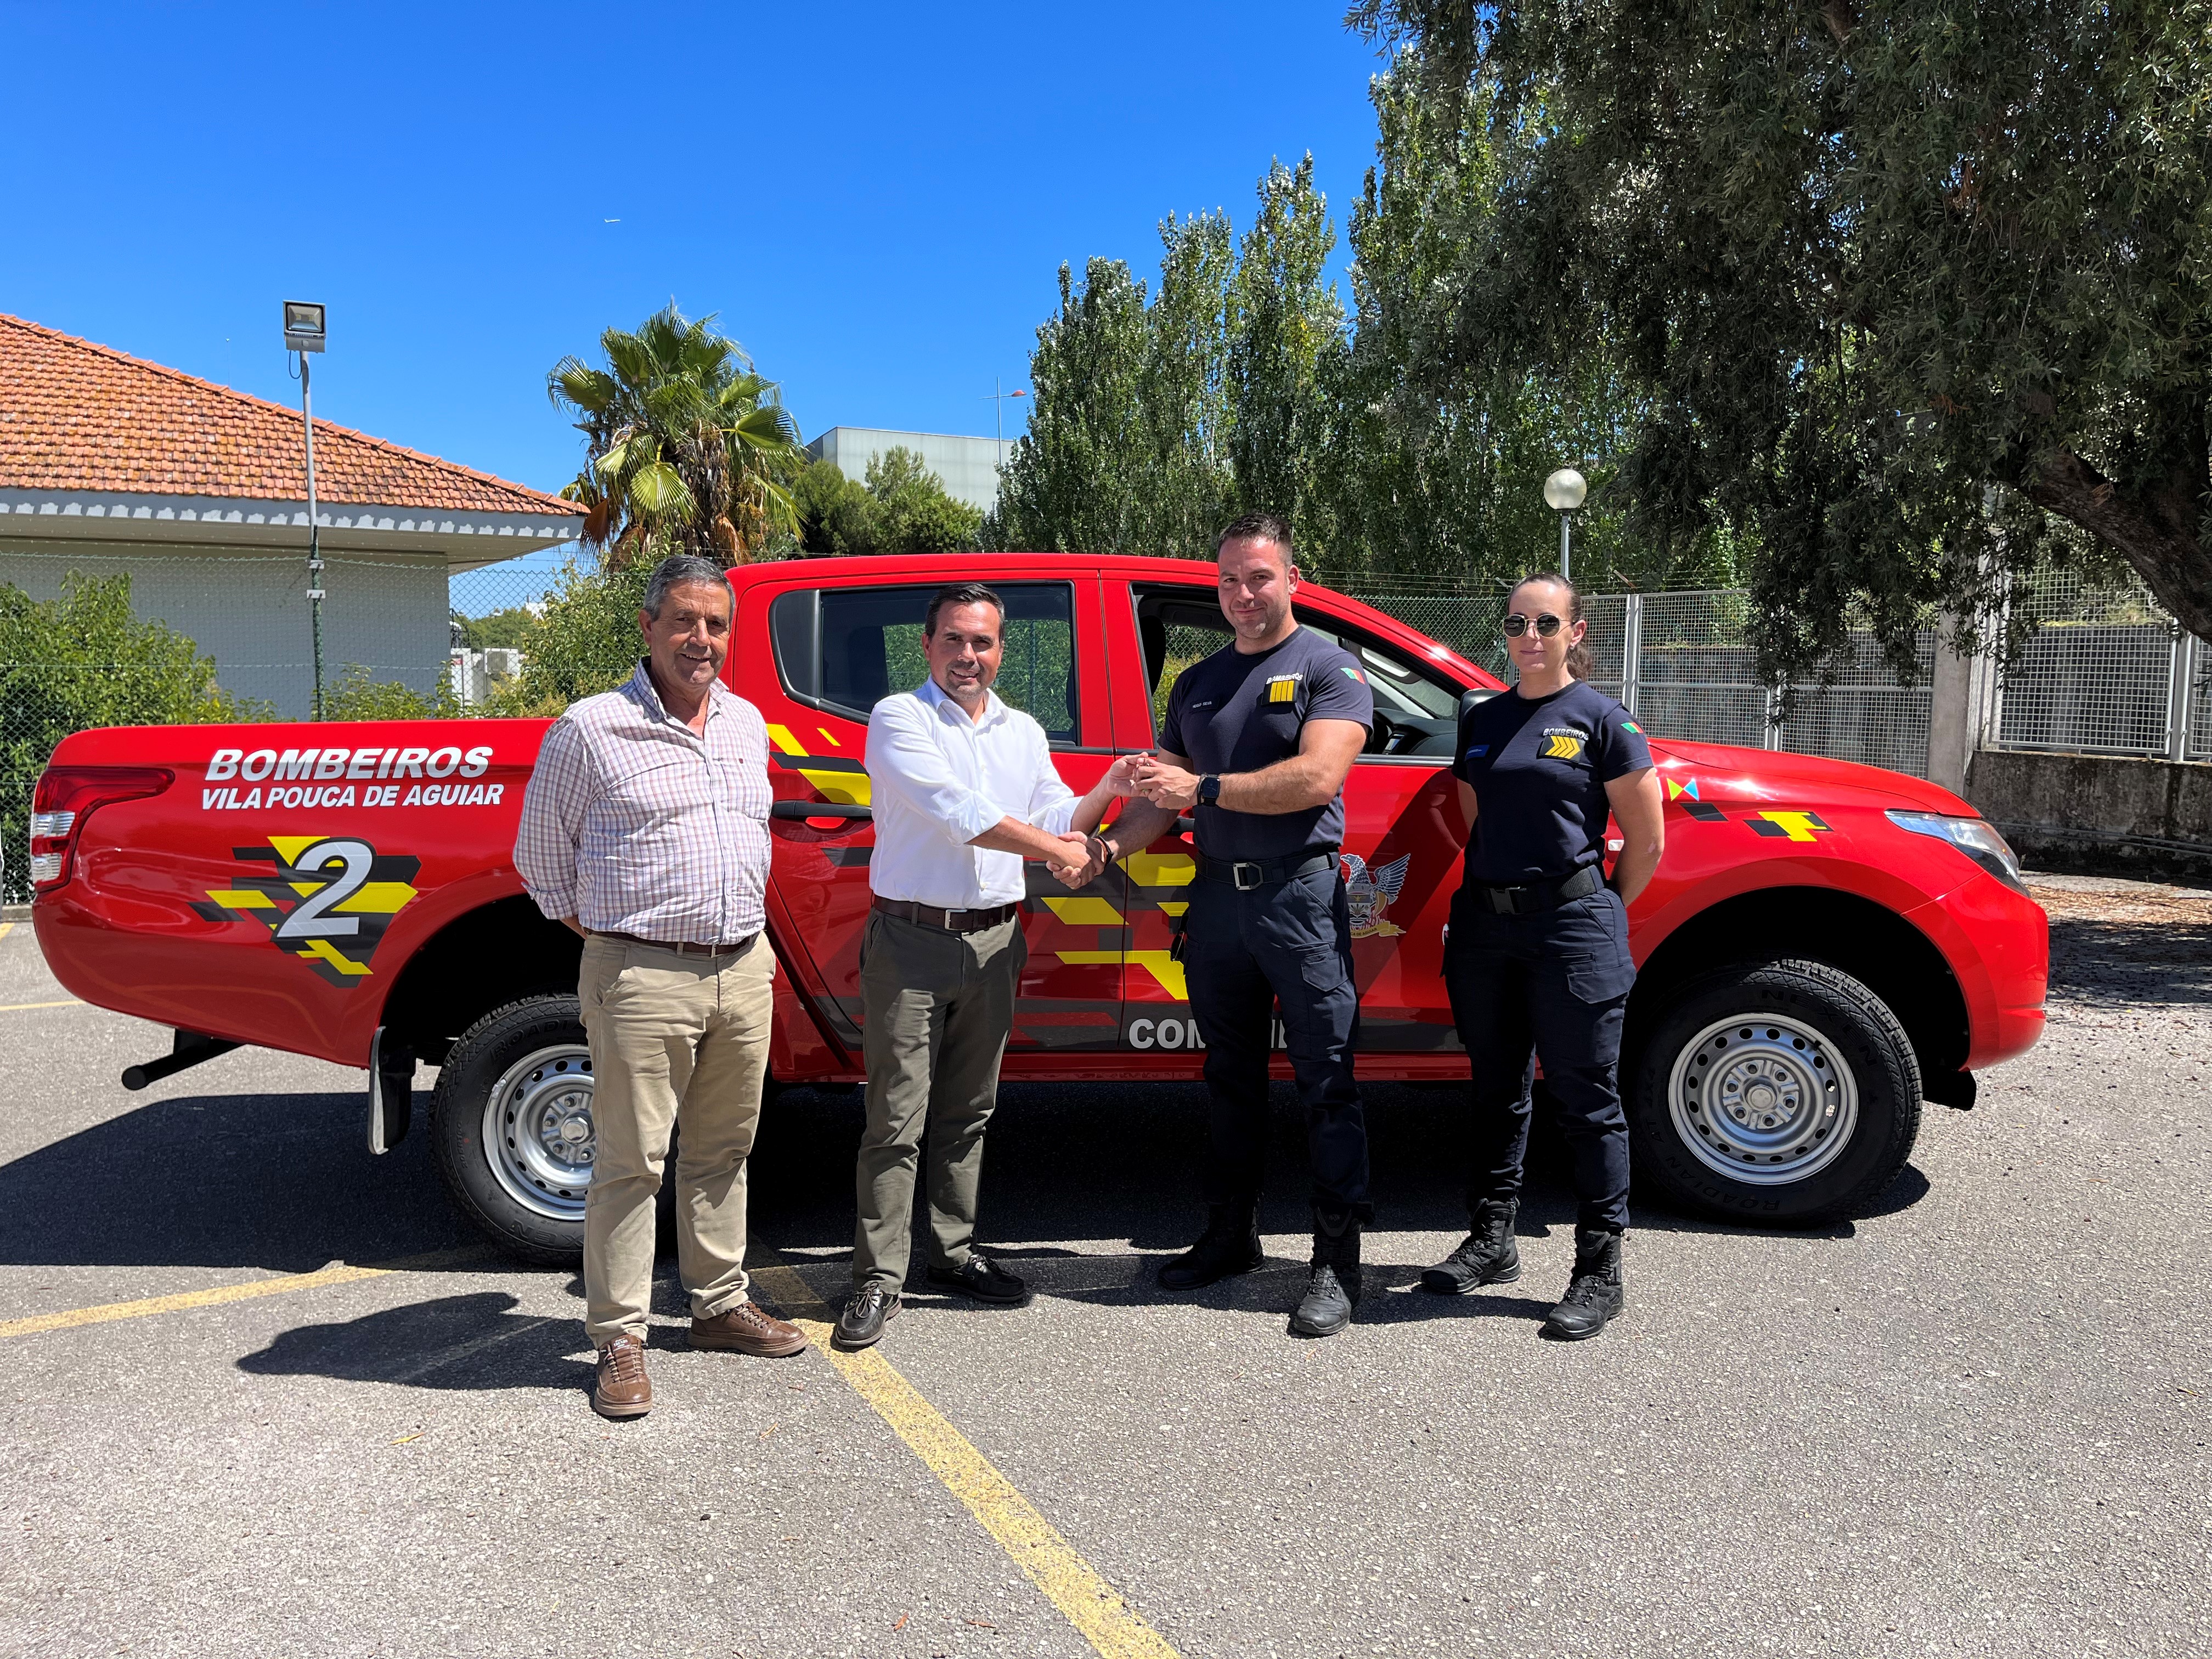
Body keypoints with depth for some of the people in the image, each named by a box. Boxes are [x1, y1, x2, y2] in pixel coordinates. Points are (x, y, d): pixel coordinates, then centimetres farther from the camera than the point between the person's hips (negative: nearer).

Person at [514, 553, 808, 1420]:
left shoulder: (747, 724, 12)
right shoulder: (591, 728, -6)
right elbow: (541, 853, 2)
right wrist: (601, 937, 0)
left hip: (743, 968, 6)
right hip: (643, 976, -5)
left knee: (723, 1151, 15)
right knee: (631, 1162, 0)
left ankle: (720, 1305, 30)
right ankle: (619, 1340, 12)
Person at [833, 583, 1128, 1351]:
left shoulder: (1024, 733, 16)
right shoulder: (898, 719, -4)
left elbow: (1060, 822, 12)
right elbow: (958, 813, -15)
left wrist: (1105, 792, -6)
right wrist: (1055, 849, -10)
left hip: (994, 941, 6)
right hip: (911, 941, -5)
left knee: (968, 1112, 14)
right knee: (897, 1117, -3)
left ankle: (953, 1253, 26)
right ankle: (878, 1280, 4)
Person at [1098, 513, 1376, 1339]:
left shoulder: (1328, 667, -2)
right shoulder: (1196, 682, 16)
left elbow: (1316, 778, -16)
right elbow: (1165, 792, 17)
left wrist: (1202, 787, -16)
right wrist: (1108, 845, -2)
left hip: (1301, 893, -6)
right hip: (1217, 893, 6)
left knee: (1326, 1080, -3)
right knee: (1231, 1076, 14)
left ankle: (1336, 1261, 4)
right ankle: (1229, 1235, 26)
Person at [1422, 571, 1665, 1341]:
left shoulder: (1602, 720, -3)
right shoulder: (1482, 721, 11)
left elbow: (1646, 843, -1)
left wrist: (1598, 914, 6)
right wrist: (1489, 893, 12)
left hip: (1570, 924, -5)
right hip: (1483, 923, 5)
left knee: (1585, 1098, 0)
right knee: (1497, 1089, 14)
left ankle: (1599, 1270, 9)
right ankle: (1493, 1242, 27)